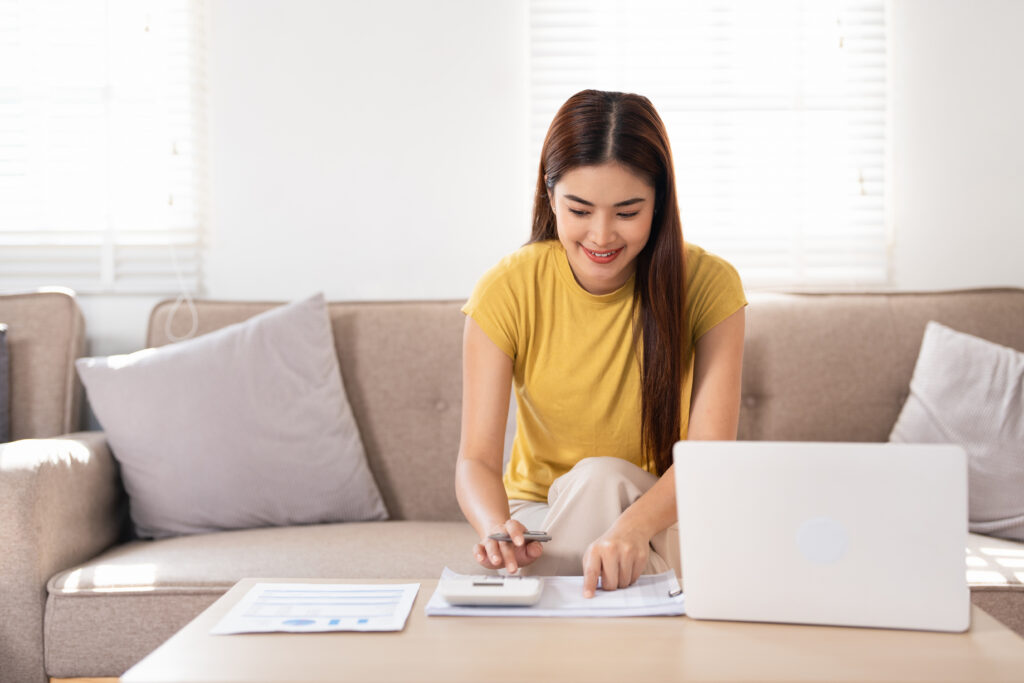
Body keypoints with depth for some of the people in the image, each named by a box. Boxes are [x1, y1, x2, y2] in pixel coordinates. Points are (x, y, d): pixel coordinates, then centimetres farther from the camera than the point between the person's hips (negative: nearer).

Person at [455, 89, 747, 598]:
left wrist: (636, 525, -42)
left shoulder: (707, 284, -13)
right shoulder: (507, 290, -13)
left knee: (601, 479, -31)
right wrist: (498, 529, -40)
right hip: (543, 518, 1)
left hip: (663, 523, 0)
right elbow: (476, 459, -17)